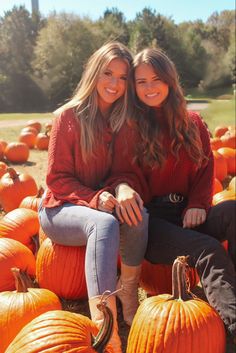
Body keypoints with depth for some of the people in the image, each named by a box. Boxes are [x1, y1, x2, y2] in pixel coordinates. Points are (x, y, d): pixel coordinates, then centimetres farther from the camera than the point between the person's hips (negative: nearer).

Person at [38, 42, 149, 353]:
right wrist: (97, 199, -27)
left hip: (103, 204, 4)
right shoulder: (69, 116, -12)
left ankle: (129, 301, -14)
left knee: (138, 215, -28)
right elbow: (57, 179, -12)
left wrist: (123, 188, -23)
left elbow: (122, 170, 3)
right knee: (104, 223, -36)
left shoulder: (121, 120, 2)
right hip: (59, 210, -4)